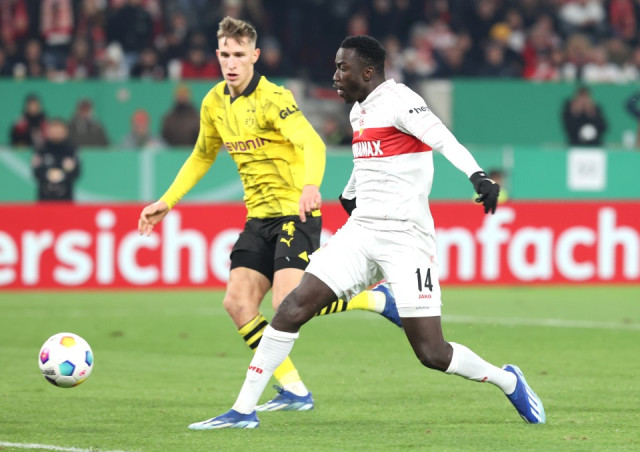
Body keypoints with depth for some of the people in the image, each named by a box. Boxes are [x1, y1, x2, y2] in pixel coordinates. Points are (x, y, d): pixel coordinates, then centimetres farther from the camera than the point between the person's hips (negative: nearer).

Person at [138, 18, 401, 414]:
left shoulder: (272, 98, -15)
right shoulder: (215, 103, 8)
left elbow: (312, 144, -30)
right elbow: (202, 157, 25)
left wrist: (310, 185, -49)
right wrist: (167, 202, 19)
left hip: (295, 211, -7)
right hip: (259, 216, 7)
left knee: (289, 303, -21)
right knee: (237, 303, -6)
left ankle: (378, 300, 0)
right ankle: (294, 390, 0)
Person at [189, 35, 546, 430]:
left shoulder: (398, 101, -12)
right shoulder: (359, 110, 14)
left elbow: (443, 140, -28)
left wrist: (477, 175, -44)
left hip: (405, 238, -7)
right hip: (360, 232, 7)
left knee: (431, 353, -8)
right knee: (294, 307, -8)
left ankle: (508, 381, 18)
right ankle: (244, 410, -3)